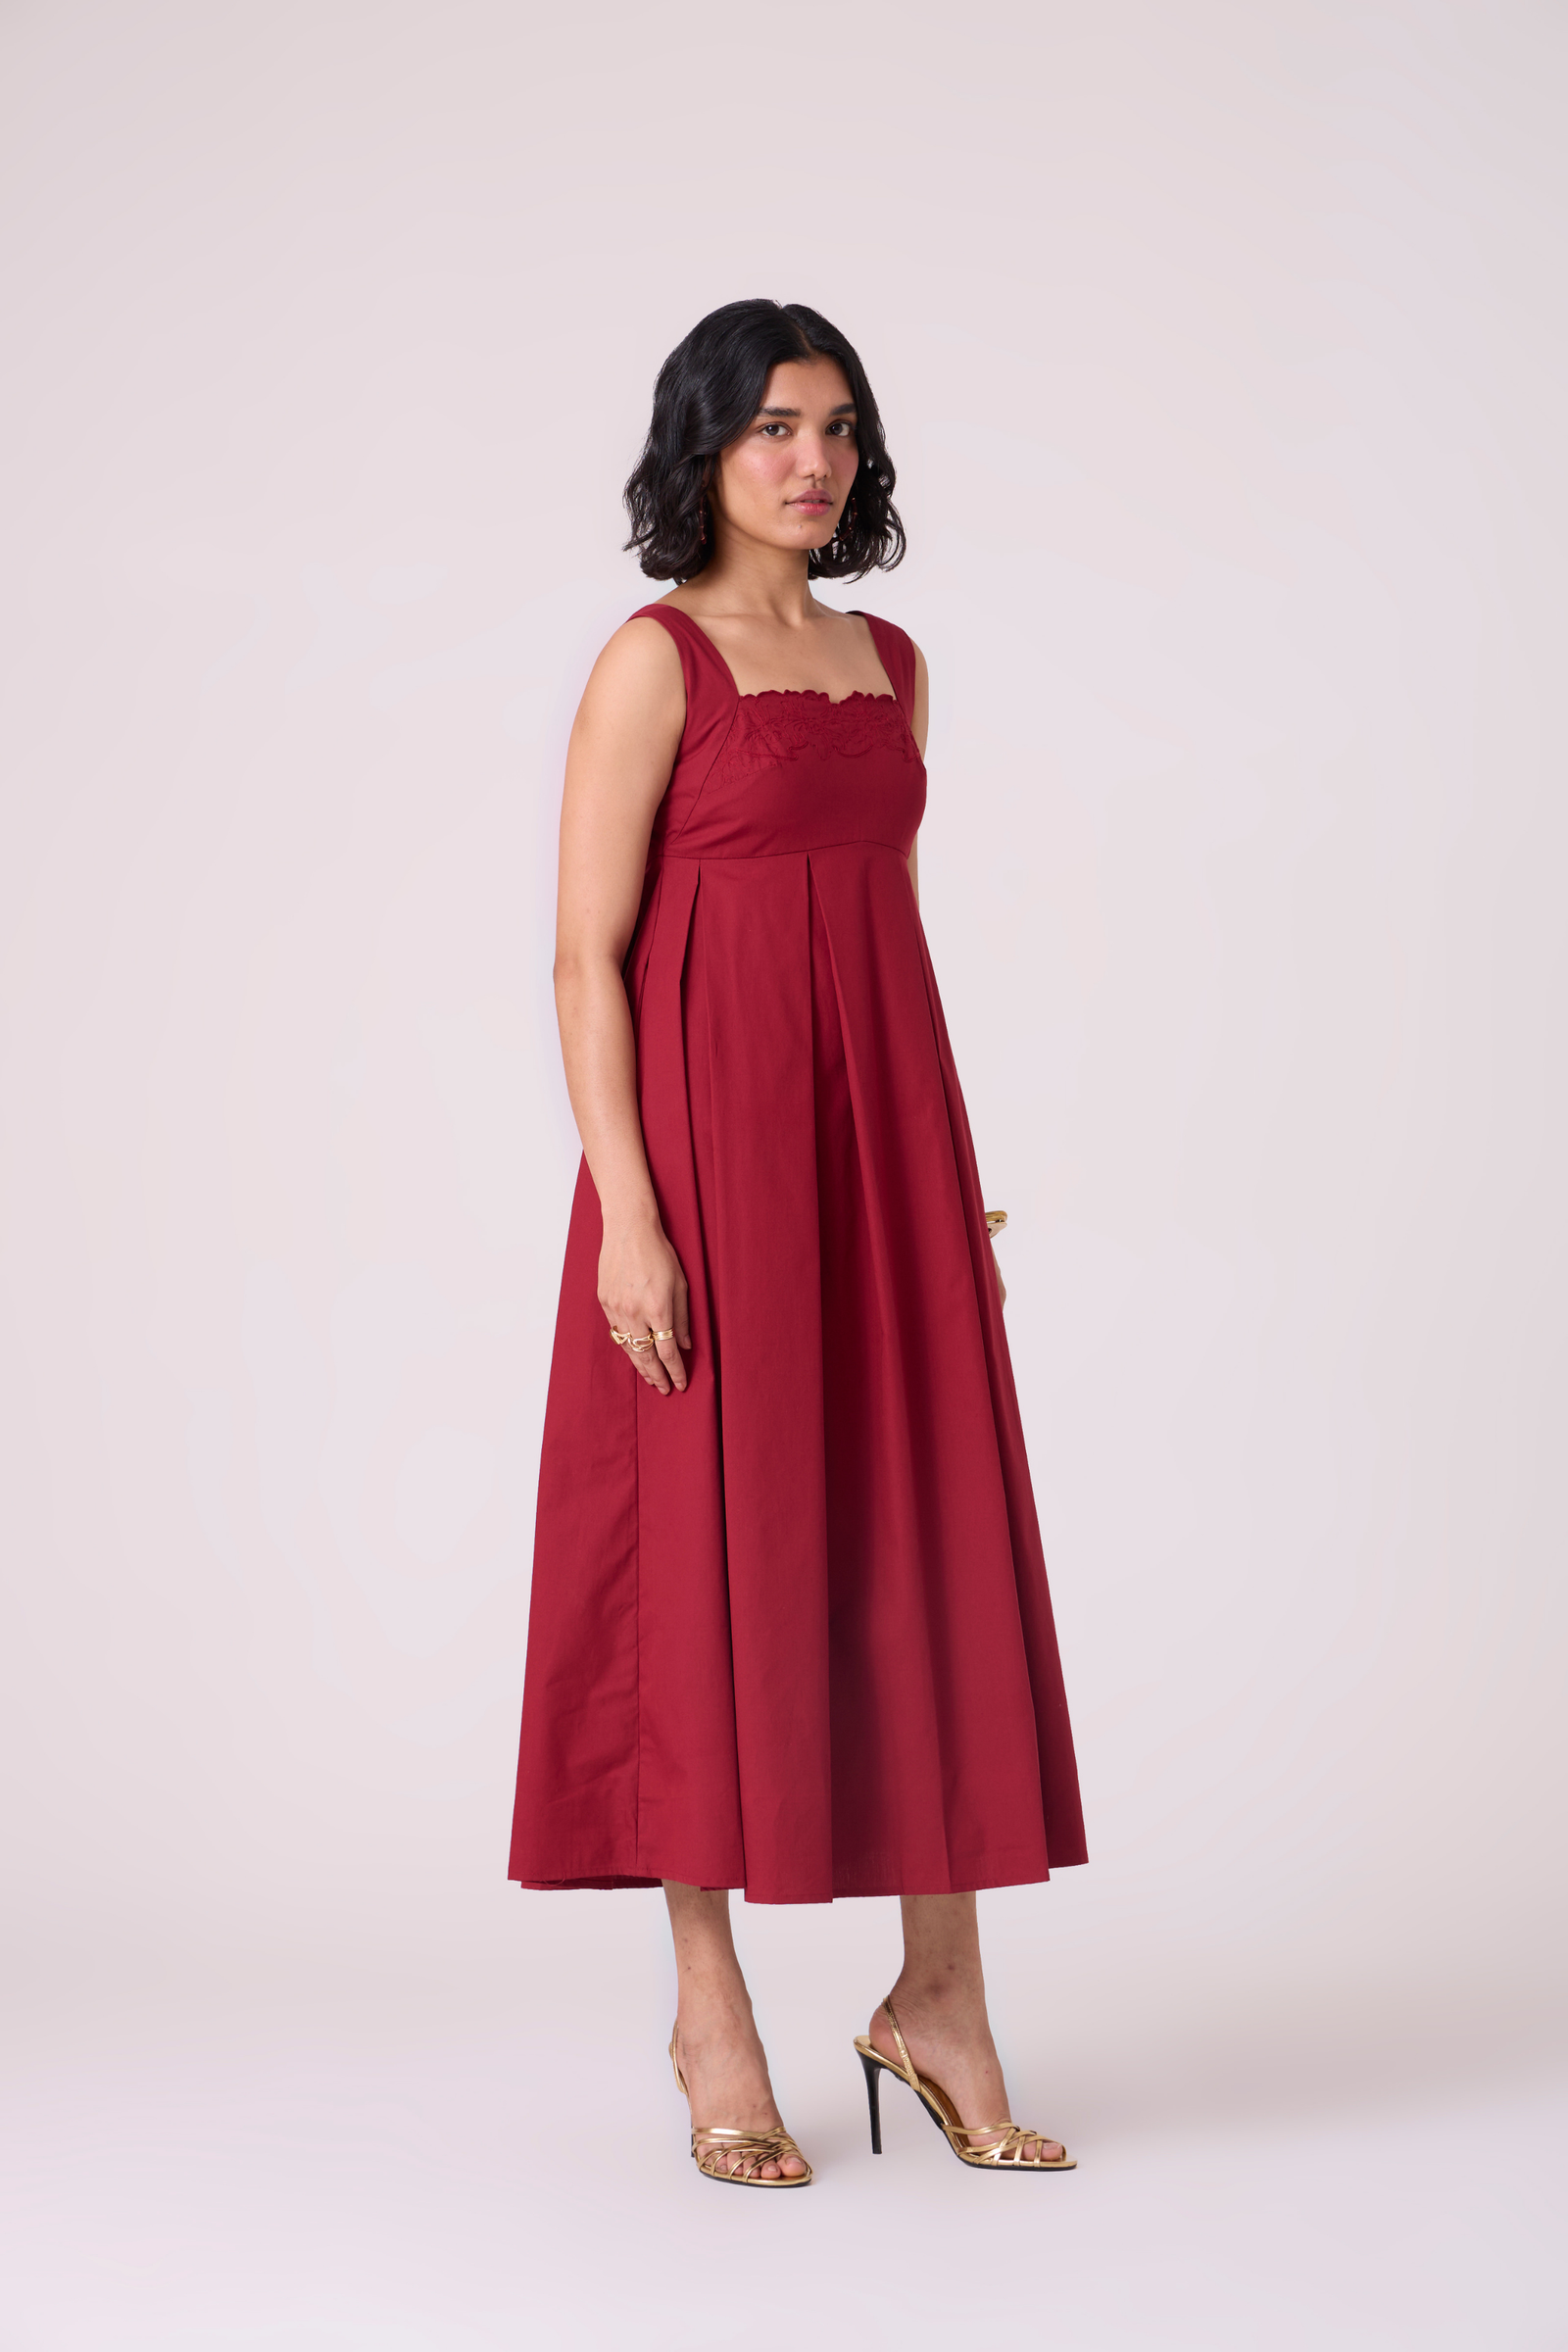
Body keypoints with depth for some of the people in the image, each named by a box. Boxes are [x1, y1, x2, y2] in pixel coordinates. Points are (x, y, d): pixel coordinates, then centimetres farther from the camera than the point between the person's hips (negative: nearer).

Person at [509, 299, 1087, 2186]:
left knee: (935, 1543, 5)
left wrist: (954, 1175, 13)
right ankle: (713, 2022, 12)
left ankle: (939, 1996, 16)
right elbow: (587, 953, -9)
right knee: (714, 1552, 0)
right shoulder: (654, 661, -5)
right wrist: (627, 1211, -17)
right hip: (714, 1130, -6)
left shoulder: (890, 662, 14)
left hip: (884, 1132, 6)